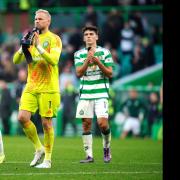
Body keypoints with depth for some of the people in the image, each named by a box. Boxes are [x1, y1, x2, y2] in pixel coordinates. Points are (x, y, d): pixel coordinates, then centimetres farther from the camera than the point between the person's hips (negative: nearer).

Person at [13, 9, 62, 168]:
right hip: (31, 87, 5)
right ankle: (39, 148, 11)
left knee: (46, 123, -3)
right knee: (23, 118, -9)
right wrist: (23, 47, -10)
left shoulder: (54, 39, -2)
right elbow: (16, 60, 8)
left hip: (48, 88, -5)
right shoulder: (32, 38, 14)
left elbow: (53, 60, -18)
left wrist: (39, 47, -24)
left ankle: (47, 159, 7)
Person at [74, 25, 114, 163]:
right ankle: (89, 155, 6)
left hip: (101, 93, -2)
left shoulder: (104, 52, 3)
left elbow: (110, 74, 0)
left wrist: (98, 62, -14)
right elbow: (79, 73, -4)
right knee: (86, 124, -1)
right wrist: (88, 59, -16)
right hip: (85, 94, 2)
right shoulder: (79, 54, 8)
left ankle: (107, 148, 11)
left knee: (102, 123, -14)